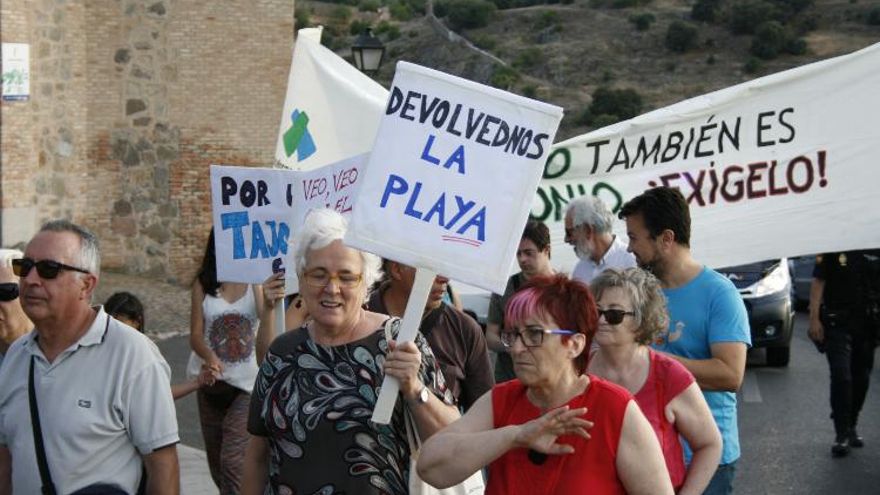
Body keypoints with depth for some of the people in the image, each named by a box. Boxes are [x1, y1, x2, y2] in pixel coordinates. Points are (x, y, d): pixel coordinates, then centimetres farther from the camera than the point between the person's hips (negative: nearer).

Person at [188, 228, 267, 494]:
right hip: (210, 379, 3)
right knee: (216, 460, 16)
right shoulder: (203, 283, 0)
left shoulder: (256, 280, -4)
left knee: (233, 462, -14)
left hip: (248, 382, -3)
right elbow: (195, 335, -6)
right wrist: (210, 357, -26)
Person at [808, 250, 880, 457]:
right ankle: (842, 434, -7)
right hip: (837, 324, -3)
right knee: (841, 376, -12)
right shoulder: (832, 249, -3)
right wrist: (814, 319, -9)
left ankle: (851, 427, 27)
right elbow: (818, 283, -3)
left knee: (861, 378, 10)